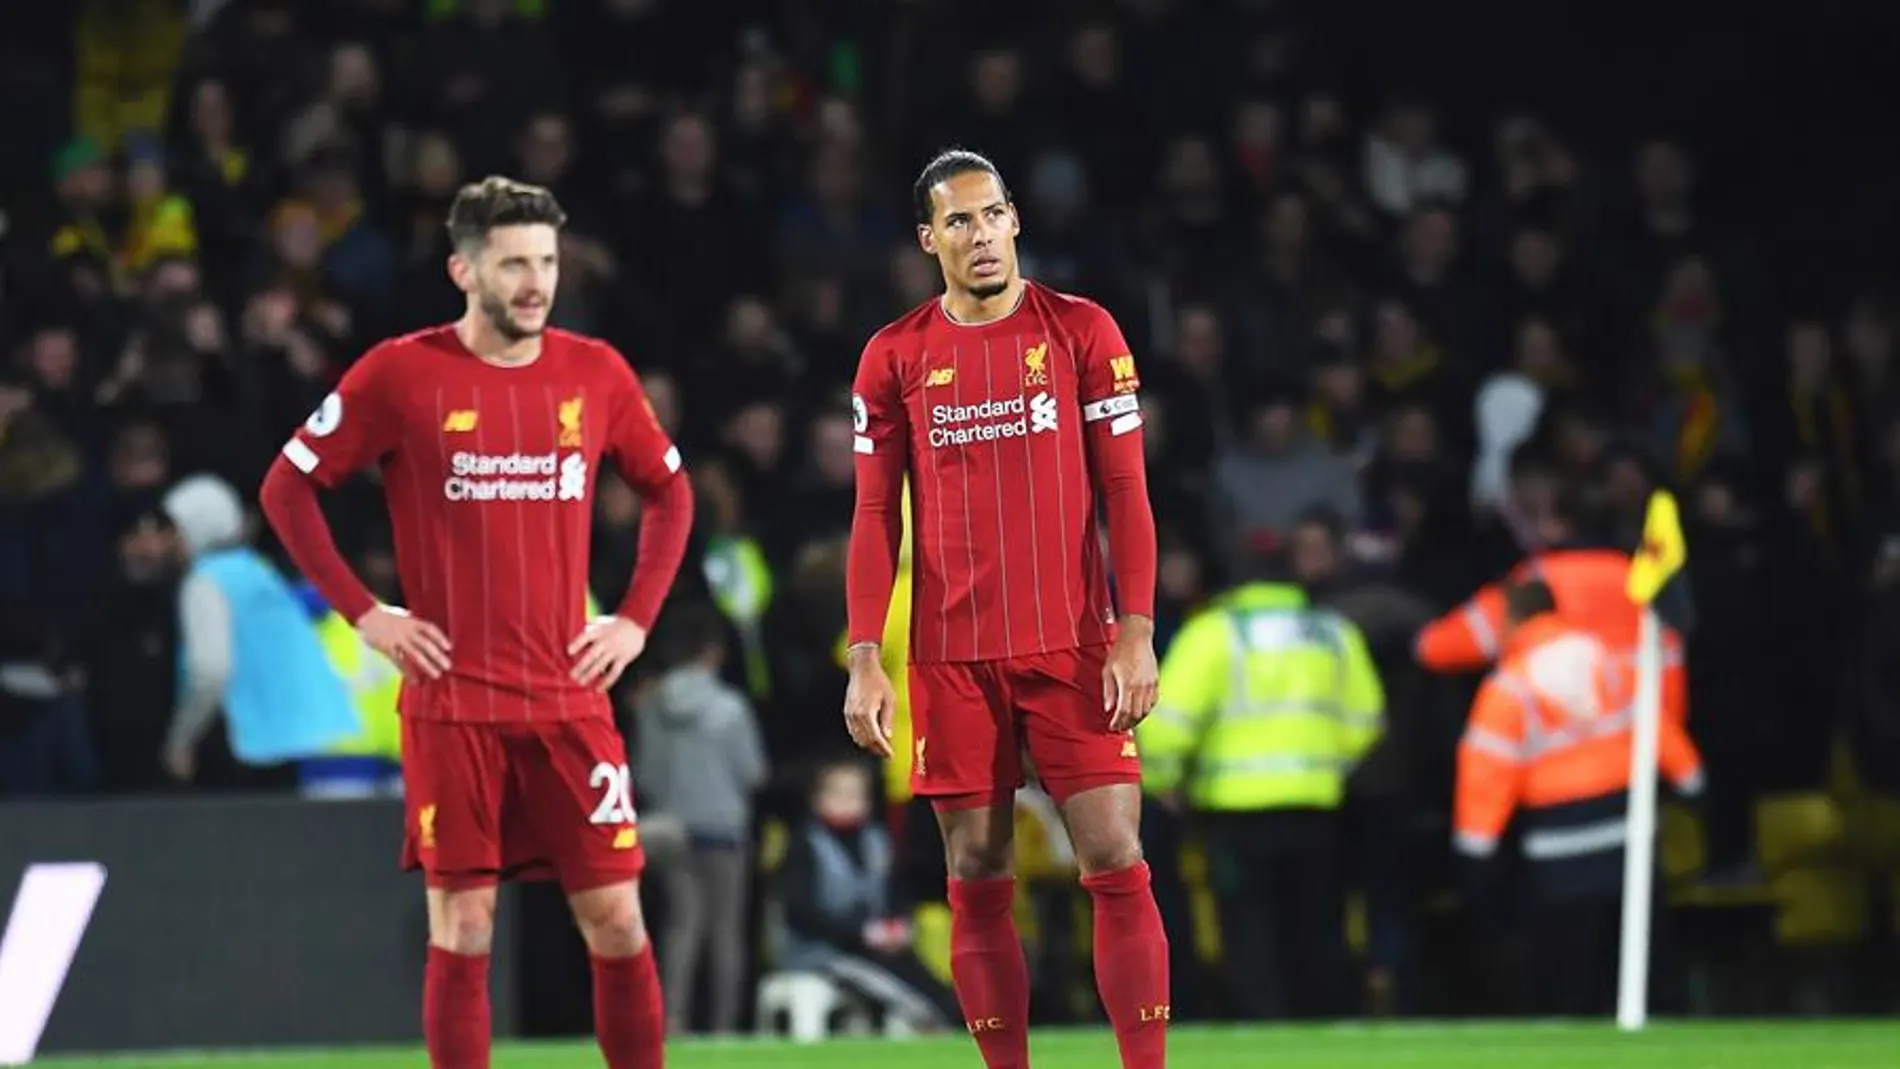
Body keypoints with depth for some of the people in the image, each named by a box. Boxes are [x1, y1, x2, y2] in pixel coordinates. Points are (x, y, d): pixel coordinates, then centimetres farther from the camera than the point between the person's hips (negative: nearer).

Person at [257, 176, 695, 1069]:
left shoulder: (595, 373, 5)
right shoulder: (400, 374, -4)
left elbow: (670, 492, 18)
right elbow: (287, 490, 2)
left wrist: (636, 619, 7)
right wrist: (364, 614, -5)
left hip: (571, 696, 2)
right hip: (451, 699, -2)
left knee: (616, 920, 0)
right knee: (462, 929, -1)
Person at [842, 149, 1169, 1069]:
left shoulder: (1082, 331, 2)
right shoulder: (895, 357, 6)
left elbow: (1124, 493, 1)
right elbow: (875, 517, 7)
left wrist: (1136, 637, -8)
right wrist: (864, 661, -1)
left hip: (1073, 647, -1)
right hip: (950, 660, 2)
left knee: (1116, 868, -7)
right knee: (976, 882, 3)